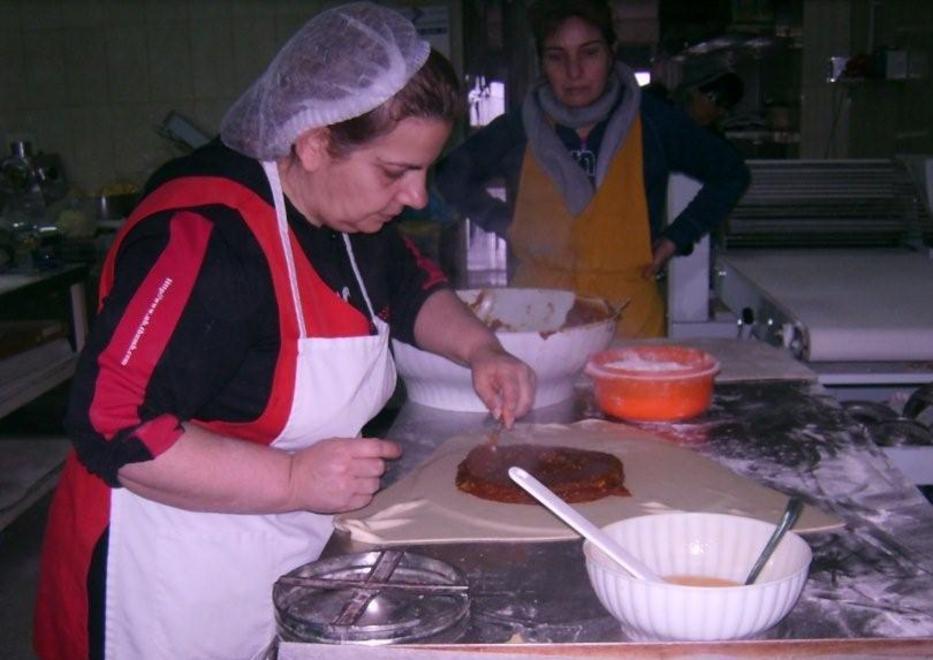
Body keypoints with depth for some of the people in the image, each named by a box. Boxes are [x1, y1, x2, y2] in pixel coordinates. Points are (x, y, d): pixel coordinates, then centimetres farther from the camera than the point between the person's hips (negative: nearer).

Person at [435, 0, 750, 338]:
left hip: (630, 315, 0)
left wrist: (676, 237, 4)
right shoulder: (518, 129, 2)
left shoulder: (652, 122, 0)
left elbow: (730, 174, 12)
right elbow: (449, 177, 17)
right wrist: (502, 223, 5)